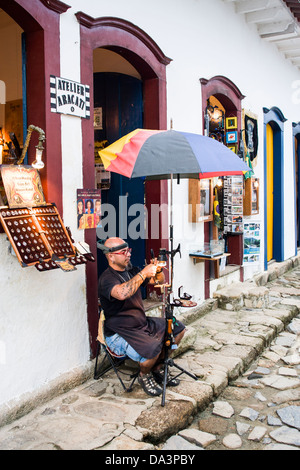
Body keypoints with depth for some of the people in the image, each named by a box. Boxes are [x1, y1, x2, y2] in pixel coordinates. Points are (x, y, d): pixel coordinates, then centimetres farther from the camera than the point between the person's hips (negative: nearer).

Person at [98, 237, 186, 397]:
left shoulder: (131, 271, 7)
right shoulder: (107, 278, -18)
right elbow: (122, 293, -41)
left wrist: (156, 269, -6)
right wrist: (143, 273, -34)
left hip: (142, 323, 9)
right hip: (120, 334, -9)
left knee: (178, 328, 7)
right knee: (152, 348, -32)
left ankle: (157, 368, 19)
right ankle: (144, 376, 3)